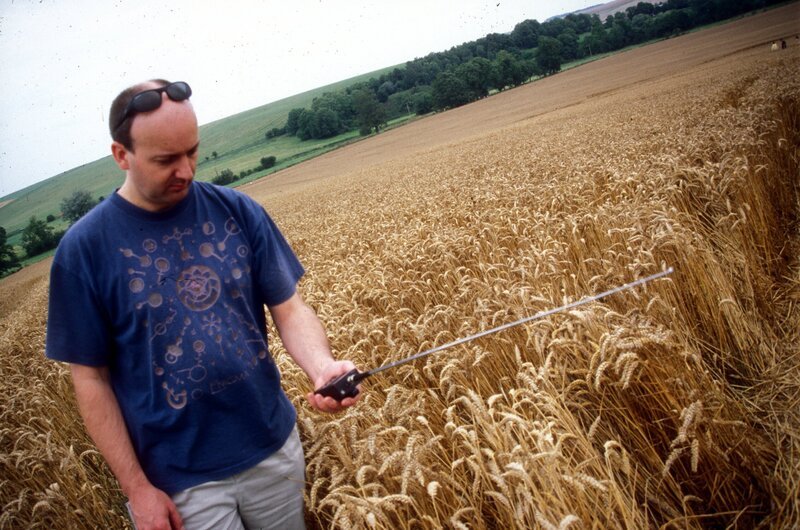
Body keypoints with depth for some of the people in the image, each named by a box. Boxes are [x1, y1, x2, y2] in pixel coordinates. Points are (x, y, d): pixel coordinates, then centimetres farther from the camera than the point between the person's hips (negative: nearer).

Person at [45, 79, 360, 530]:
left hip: (274, 448, 3)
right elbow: (91, 379, -6)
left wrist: (322, 366, -24)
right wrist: (136, 487, -7)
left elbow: (290, 308, -3)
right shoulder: (84, 249, -11)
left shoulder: (239, 210, -5)